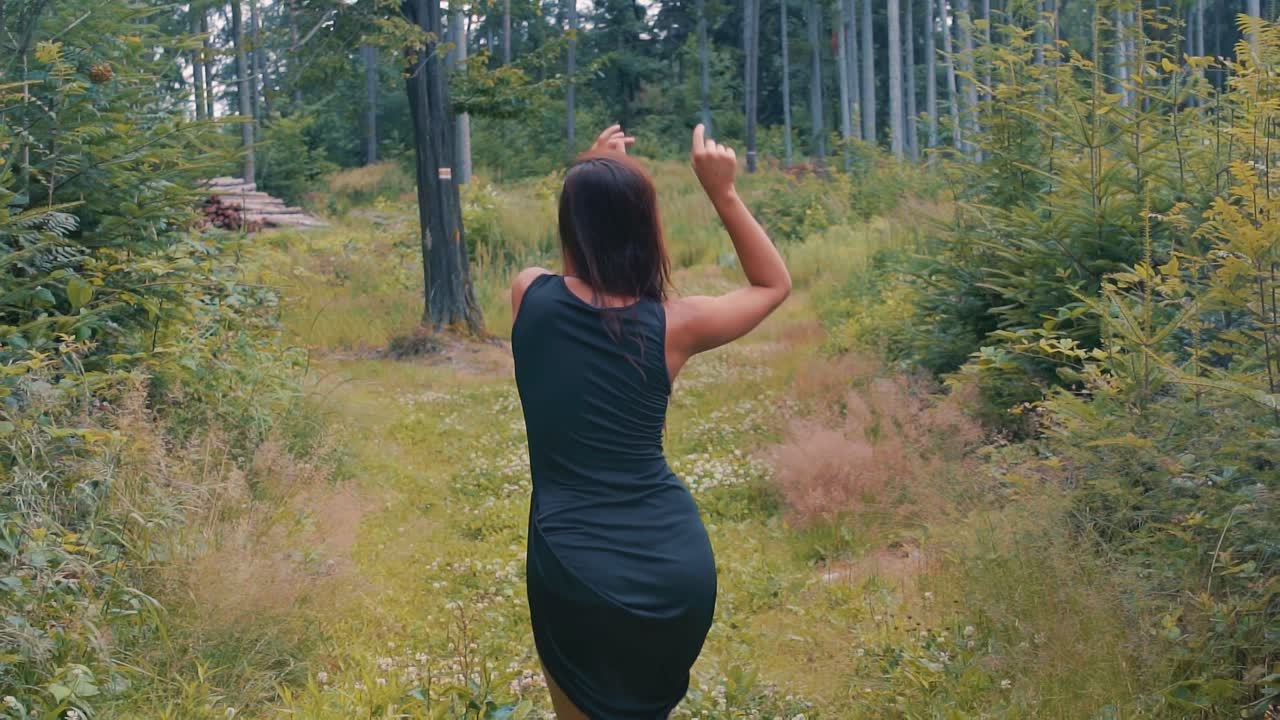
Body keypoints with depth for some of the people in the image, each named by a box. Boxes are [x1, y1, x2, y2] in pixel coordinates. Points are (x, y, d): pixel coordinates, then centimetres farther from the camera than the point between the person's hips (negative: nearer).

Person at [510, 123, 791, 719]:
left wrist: (590, 176, 26)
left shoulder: (529, 295, -4)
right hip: (680, 565, 1)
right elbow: (774, 284, 15)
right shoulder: (672, 326, -5)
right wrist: (722, 192, 9)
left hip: (579, 573, -1)